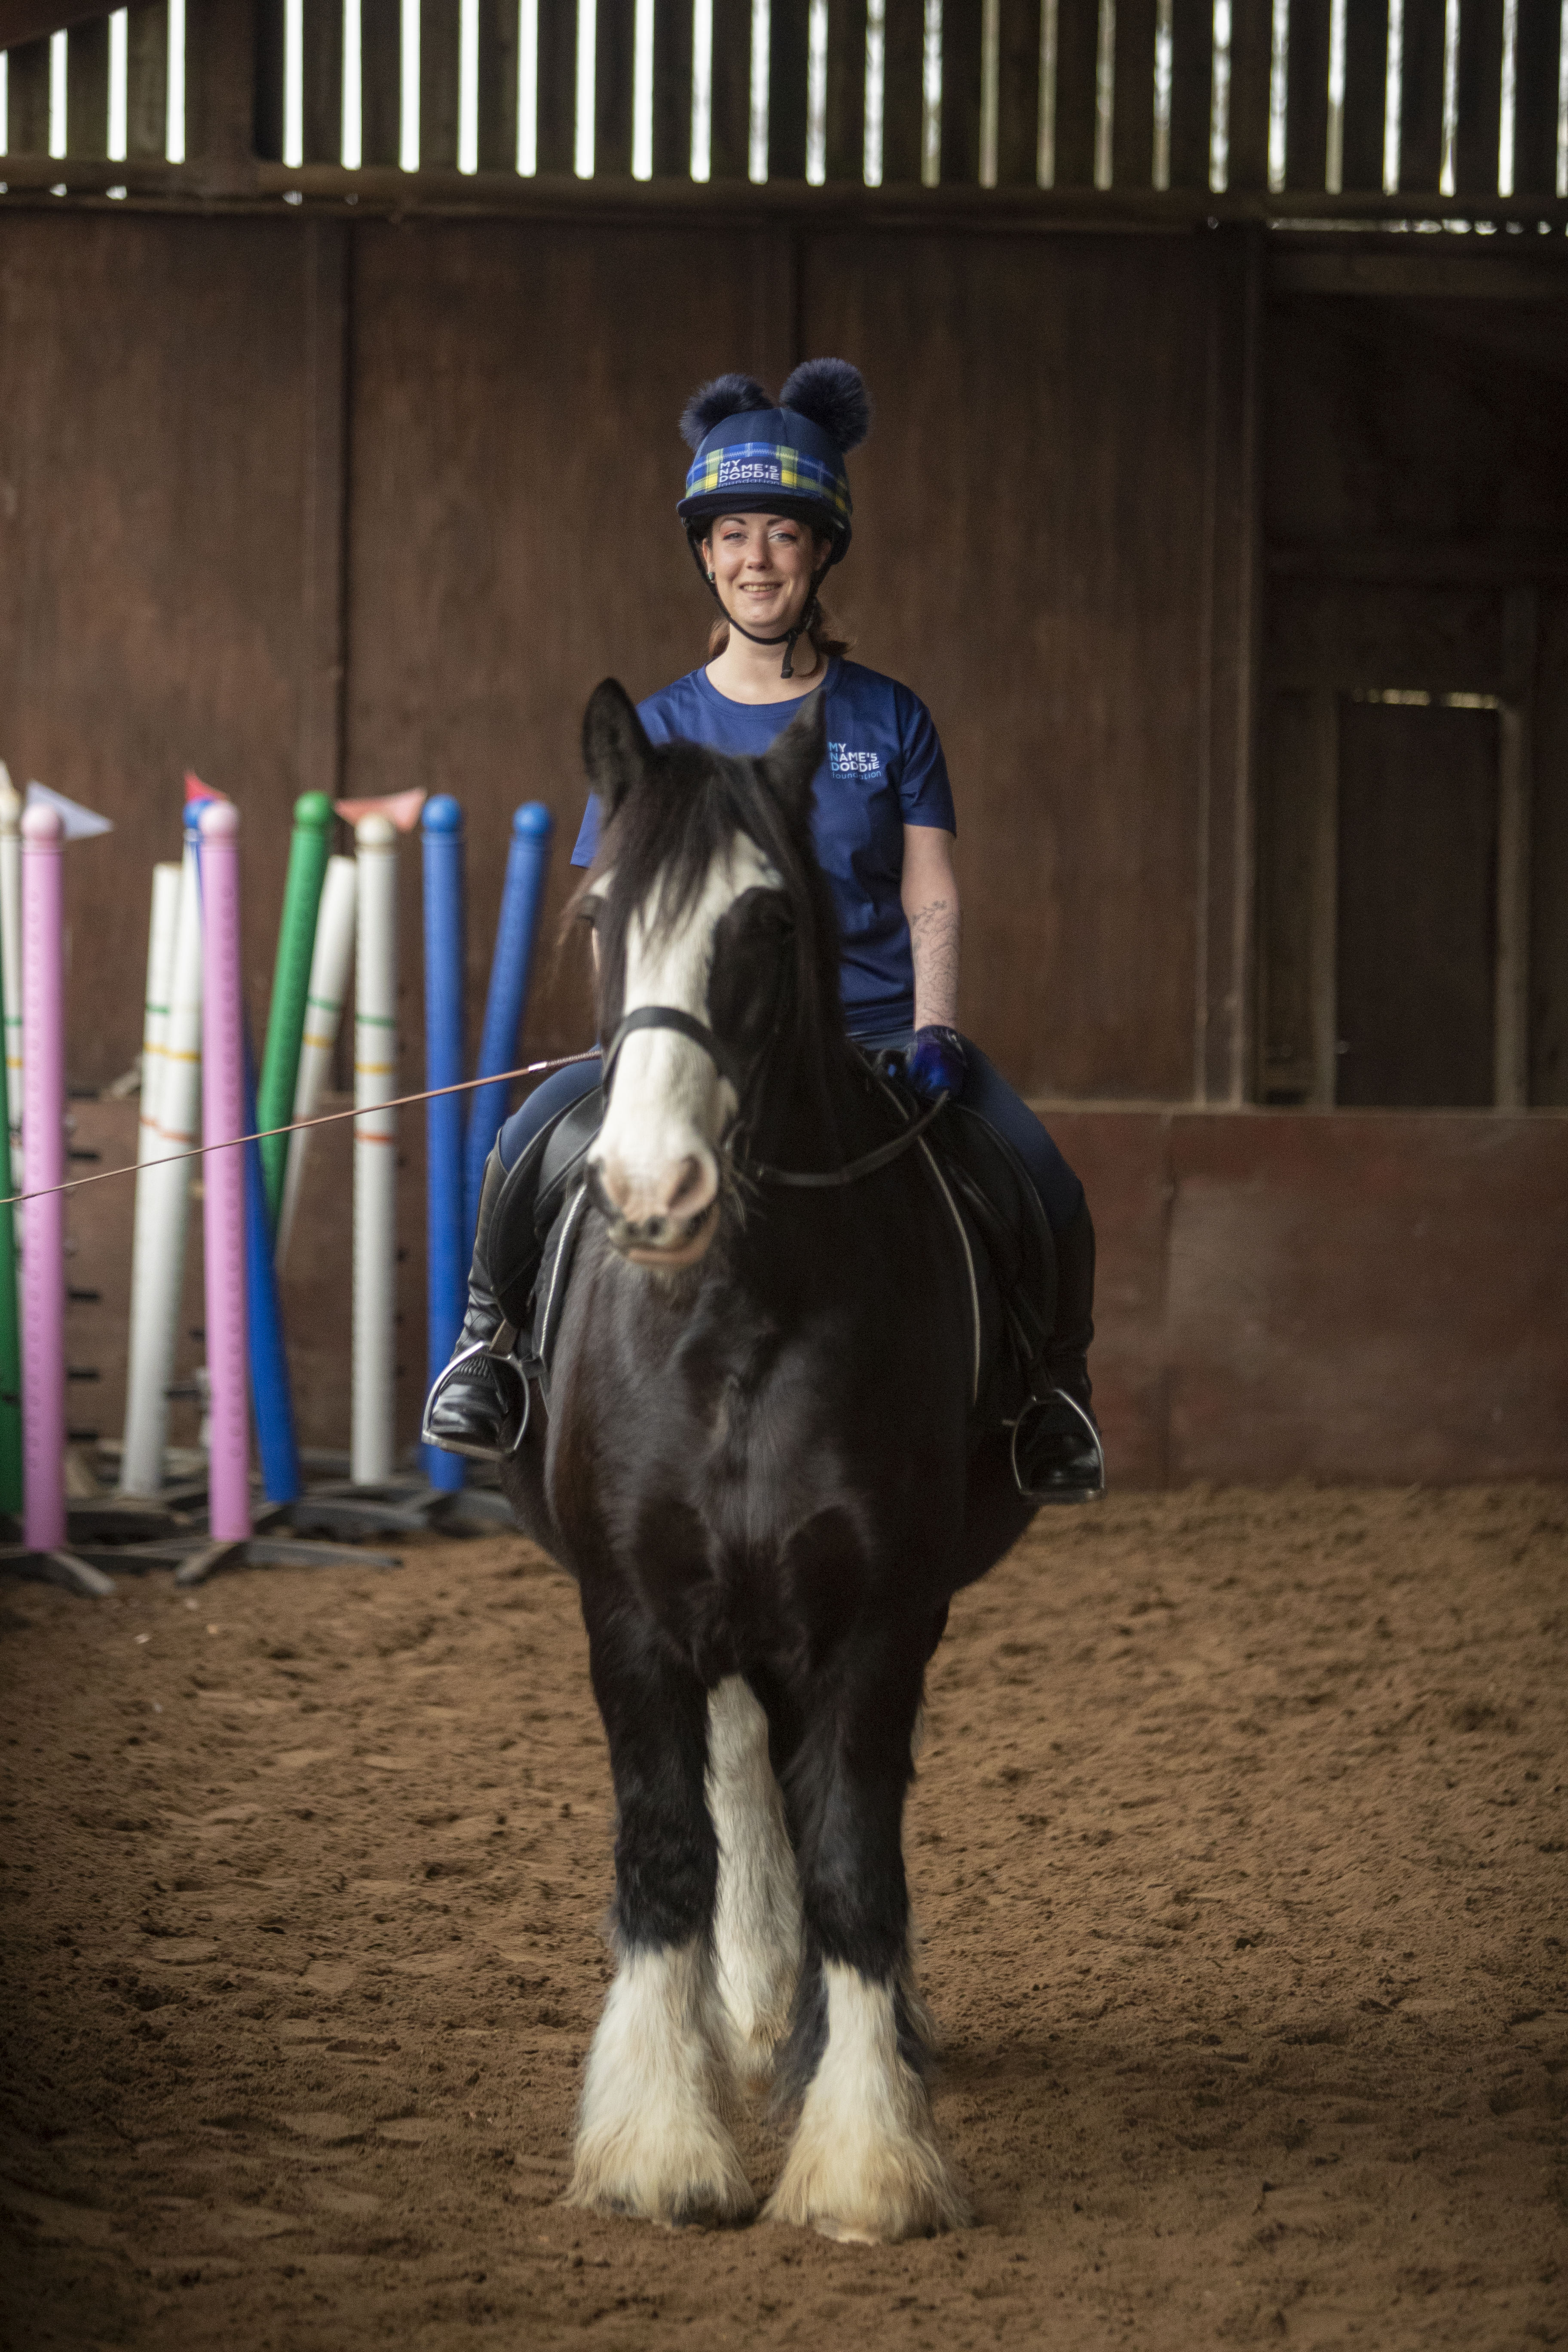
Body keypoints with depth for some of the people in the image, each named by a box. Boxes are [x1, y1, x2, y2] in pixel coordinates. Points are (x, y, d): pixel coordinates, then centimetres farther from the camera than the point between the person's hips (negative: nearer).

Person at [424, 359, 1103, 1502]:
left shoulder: (889, 719, 10)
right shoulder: (658, 732, 9)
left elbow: (932, 903, 7)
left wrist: (934, 1031, -10)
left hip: (874, 1024, 0)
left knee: (1042, 1187, -27)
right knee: (528, 1143, -28)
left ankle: (1055, 1387, 0)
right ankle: (494, 1337, -2)